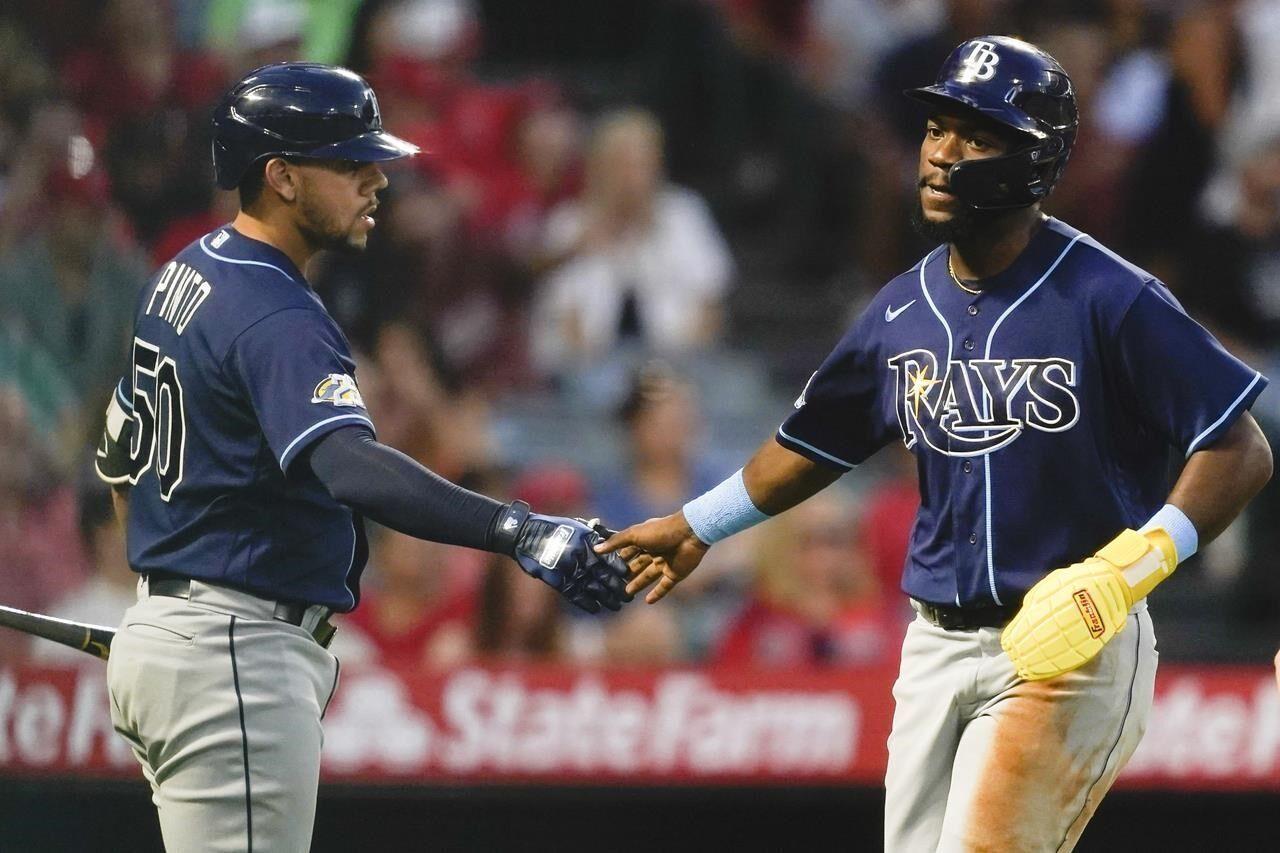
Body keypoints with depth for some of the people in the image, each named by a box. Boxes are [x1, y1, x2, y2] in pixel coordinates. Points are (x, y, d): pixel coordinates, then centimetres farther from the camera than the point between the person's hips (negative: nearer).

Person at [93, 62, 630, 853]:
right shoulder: (276, 318, -19)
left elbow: (121, 453, 24)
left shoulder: (183, 275, 12)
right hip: (236, 661, -11)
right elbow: (349, 466, -37)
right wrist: (515, 530, -48)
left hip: (160, 633, 11)